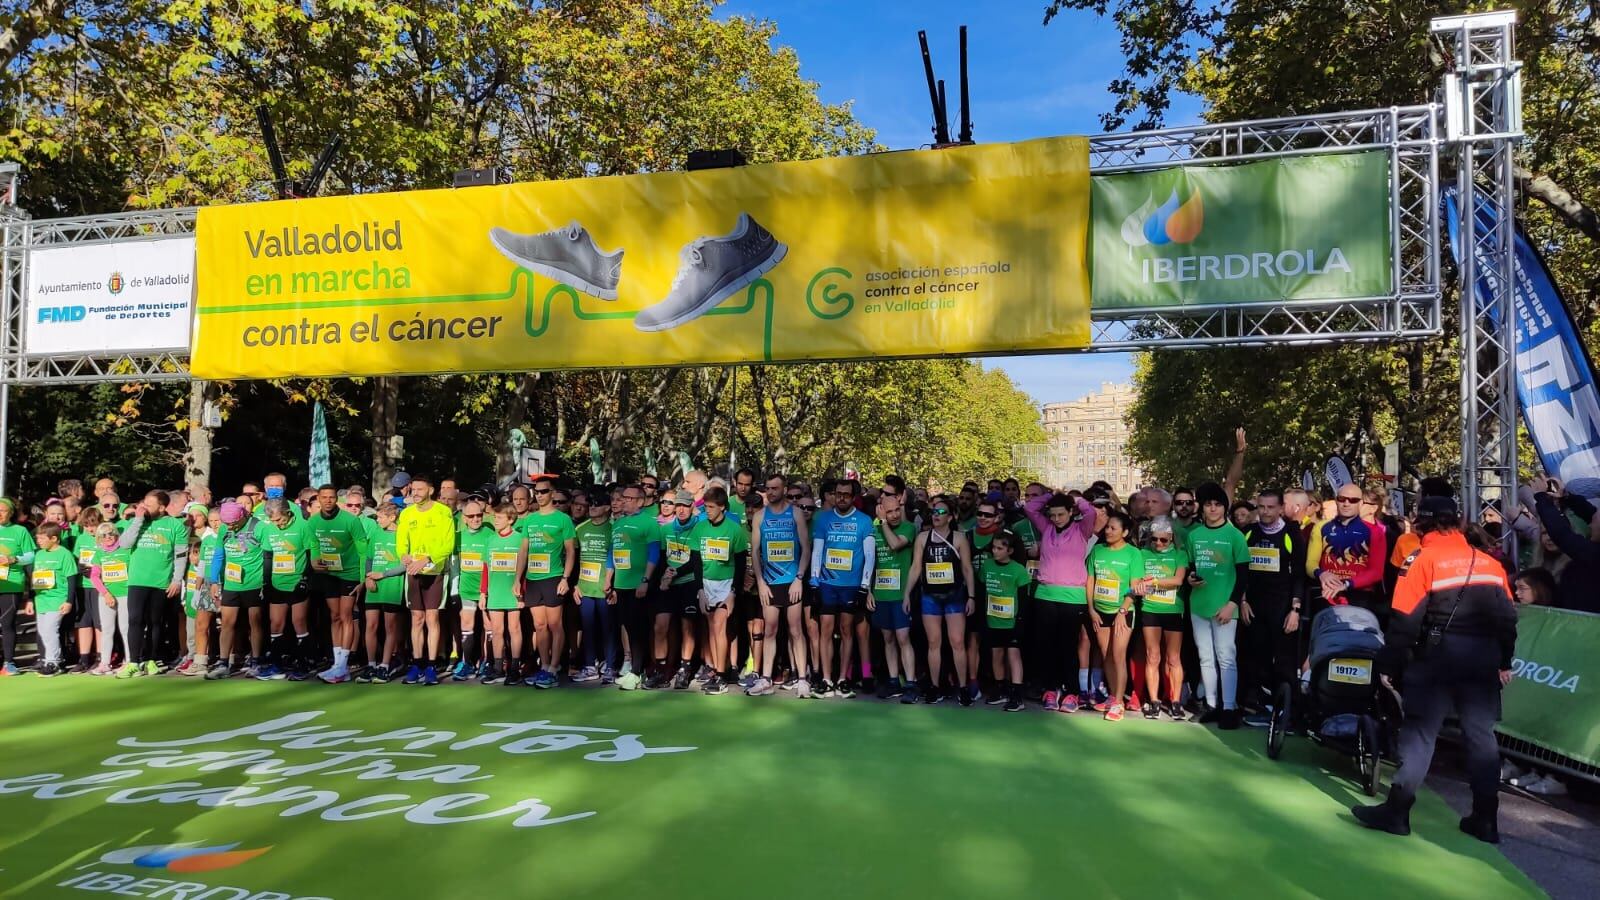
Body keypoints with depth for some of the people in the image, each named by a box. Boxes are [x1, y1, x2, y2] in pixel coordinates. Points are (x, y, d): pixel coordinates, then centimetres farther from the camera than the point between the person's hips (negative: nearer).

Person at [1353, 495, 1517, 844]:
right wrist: (1504, 661, 24)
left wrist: (1389, 664, -6)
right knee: (1481, 735, 12)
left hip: (1438, 656, -5)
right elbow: (1507, 617, 14)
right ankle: (1485, 819, 17)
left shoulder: (1425, 560, -7)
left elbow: (1404, 620, -12)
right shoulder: (1490, 562, 9)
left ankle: (1397, 811, 0)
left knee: (1419, 731, -1)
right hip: (1483, 659, 5)